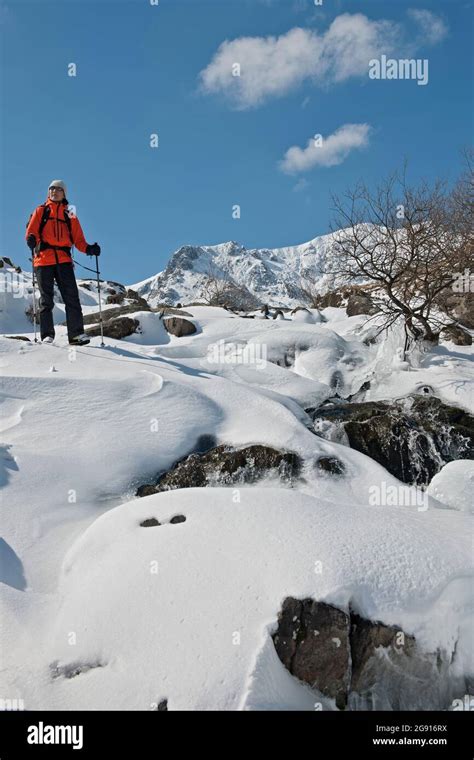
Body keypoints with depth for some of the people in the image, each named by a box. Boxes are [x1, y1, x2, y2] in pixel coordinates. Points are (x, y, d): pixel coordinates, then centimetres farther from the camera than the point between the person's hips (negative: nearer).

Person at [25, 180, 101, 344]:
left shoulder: (70, 216, 20)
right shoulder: (41, 211, 17)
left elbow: (78, 239, 13)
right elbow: (31, 230, 4)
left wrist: (88, 249, -7)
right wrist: (31, 239, -20)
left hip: (63, 259, 1)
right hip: (44, 258, -1)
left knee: (71, 296, -9)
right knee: (46, 298, -1)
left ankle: (76, 334, -9)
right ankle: (47, 335, 0)